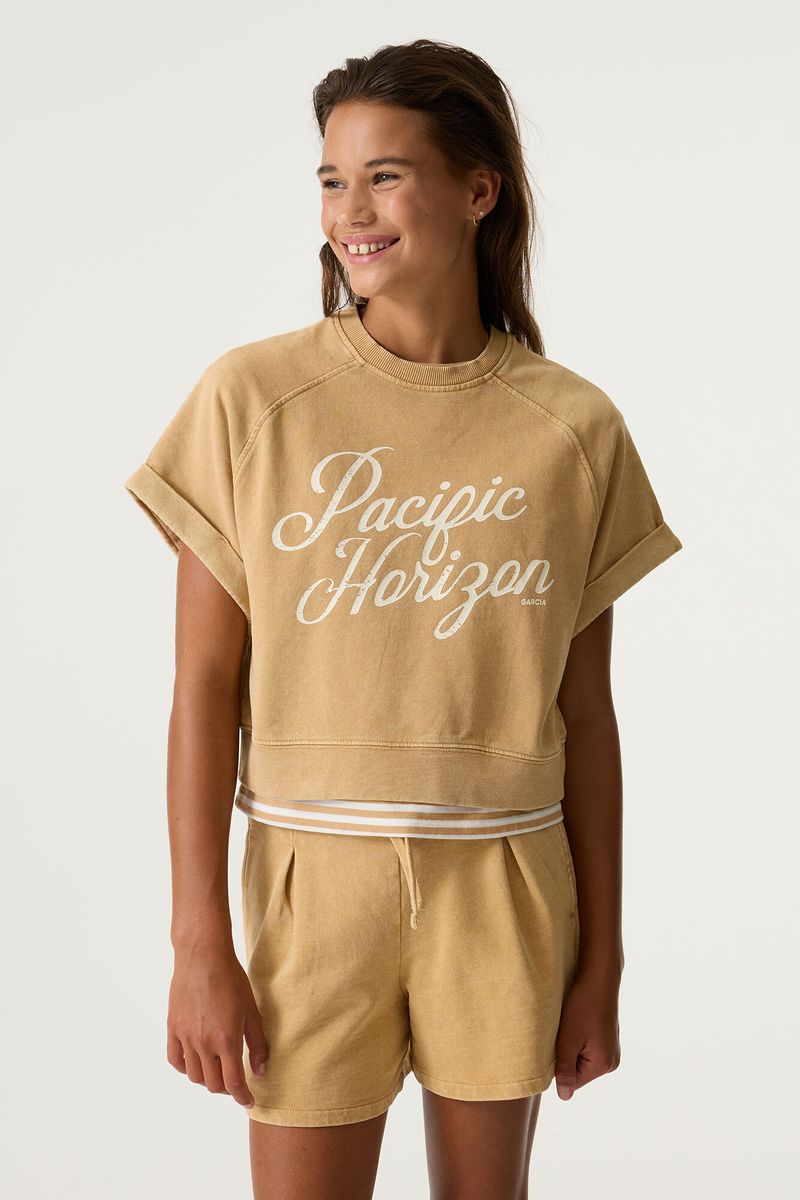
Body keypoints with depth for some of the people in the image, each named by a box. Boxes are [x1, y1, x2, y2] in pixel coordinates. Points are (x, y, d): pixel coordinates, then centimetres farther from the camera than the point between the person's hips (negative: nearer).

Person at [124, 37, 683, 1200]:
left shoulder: (573, 428, -2)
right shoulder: (251, 398, -5)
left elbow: (586, 714, 2)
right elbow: (205, 687, -5)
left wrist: (601, 957, 5)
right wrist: (200, 942, -7)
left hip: (505, 880, 2)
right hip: (315, 872, -1)